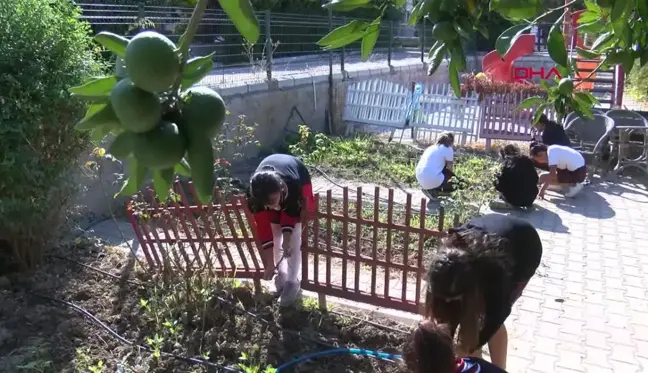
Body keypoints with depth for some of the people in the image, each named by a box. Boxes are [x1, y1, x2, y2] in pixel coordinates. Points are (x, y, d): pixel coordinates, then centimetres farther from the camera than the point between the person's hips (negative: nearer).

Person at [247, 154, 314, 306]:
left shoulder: (293, 184, -45)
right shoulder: (255, 194, -37)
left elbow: (292, 212, -23)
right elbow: (263, 230, -29)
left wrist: (287, 238, -27)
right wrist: (269, 265, -26)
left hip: (299, 182, -2)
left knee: (294, 237, -6)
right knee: (275, 234, 2)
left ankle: (292, 282, 8)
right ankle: (281, 274, 24)